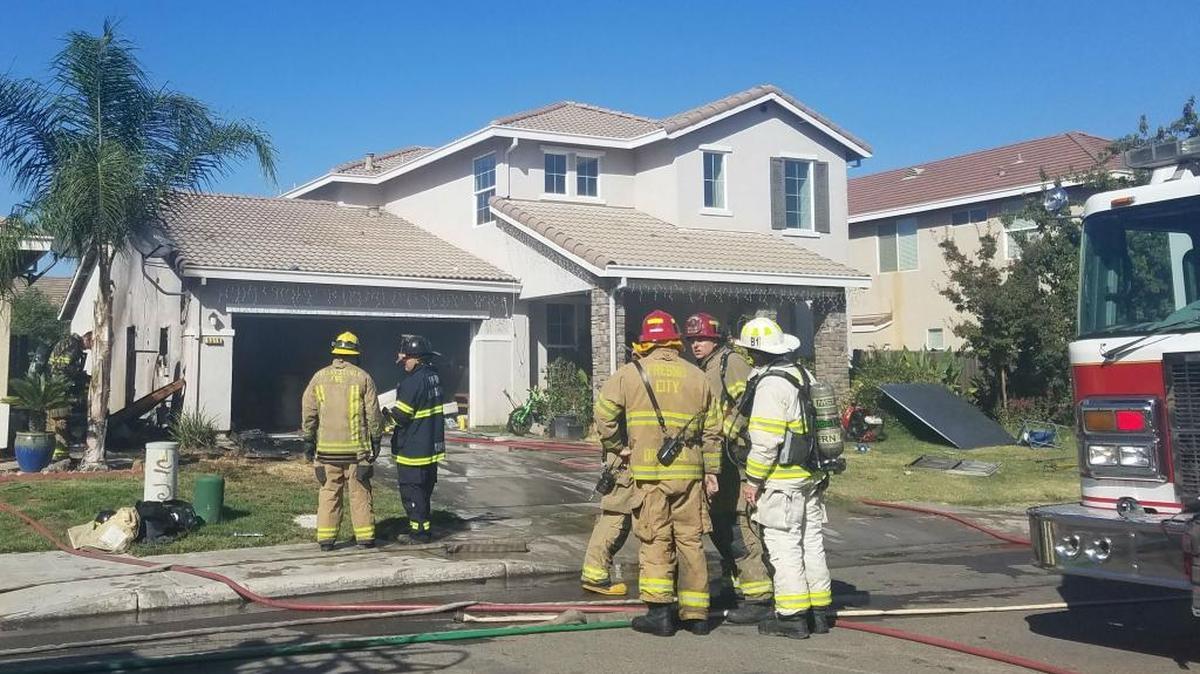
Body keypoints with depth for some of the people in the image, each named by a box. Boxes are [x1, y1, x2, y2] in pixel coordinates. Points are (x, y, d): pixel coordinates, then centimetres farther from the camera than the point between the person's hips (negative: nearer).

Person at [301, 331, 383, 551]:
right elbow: (373, 413, -2)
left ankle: (326, 538, 8)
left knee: (328, 492, 7)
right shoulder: (363, 378, -3)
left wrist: (308, 439, 14)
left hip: (327, 447, 2)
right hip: (356, 447, -2)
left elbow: (308, 411, 5)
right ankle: (365, 536, 9)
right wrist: (375, 439, 8)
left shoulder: (319, 377, 3)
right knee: (360, 492, 6)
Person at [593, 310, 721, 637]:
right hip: (689, 472, 3)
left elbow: (604, 417, -1)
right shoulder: (696, 376, 8)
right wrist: (712, 470, 17)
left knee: (655, 540, 4)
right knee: (690, 540, 9)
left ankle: (660, 612, 2)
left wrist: (619, 447, 13)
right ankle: (695, 613, 14)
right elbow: (711, 431, 11)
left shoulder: (629, 374, 0)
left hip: (649, 472, -2)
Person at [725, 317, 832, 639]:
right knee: (811, 542, 13)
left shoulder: (771, 384, -17)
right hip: (811, 476, 9)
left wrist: (753, 480, -13)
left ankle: (792, 615, 0)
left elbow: (766, 440, -21)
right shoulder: (803, 375, 12)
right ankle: (818, 611, 20)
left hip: (782, 479, -9)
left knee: (783, 544, -3)